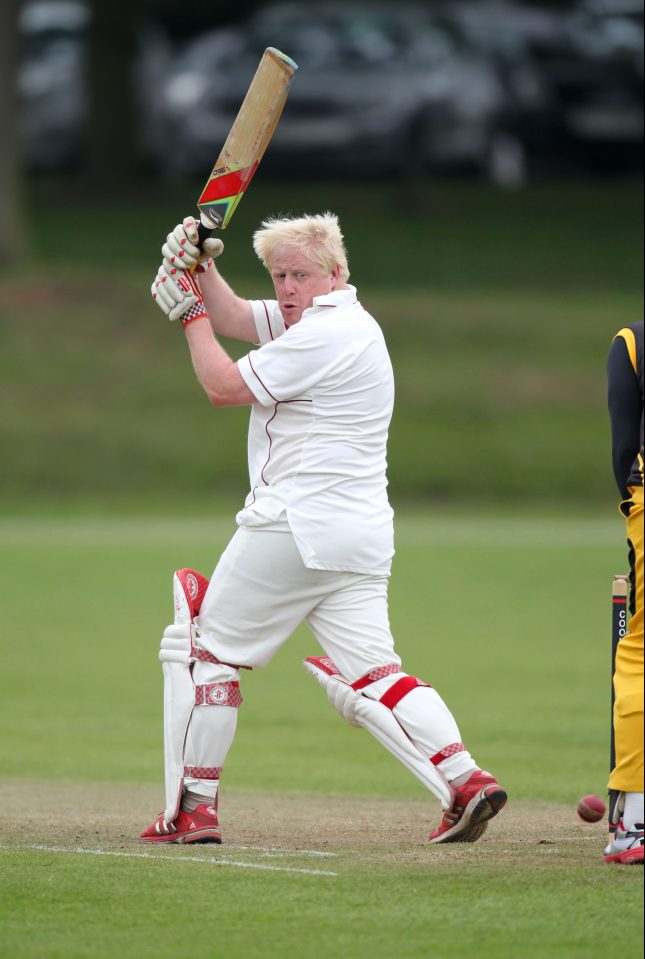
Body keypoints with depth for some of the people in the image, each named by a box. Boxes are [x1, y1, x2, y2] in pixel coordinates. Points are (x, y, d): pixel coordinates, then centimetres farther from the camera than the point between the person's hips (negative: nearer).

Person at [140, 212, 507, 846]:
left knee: (202, 644, 4)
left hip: (296, 526, -9)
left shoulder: (326, 334, -12)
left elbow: (223, 387, -10)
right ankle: (465, 781, -18)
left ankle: (192, 807, 4)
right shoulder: (330, 319, 18)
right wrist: (202, 268, 10)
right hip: (362, 538, 9)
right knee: (367, 678, 0)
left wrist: (189, 312, 1)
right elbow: (235, 319, 26)